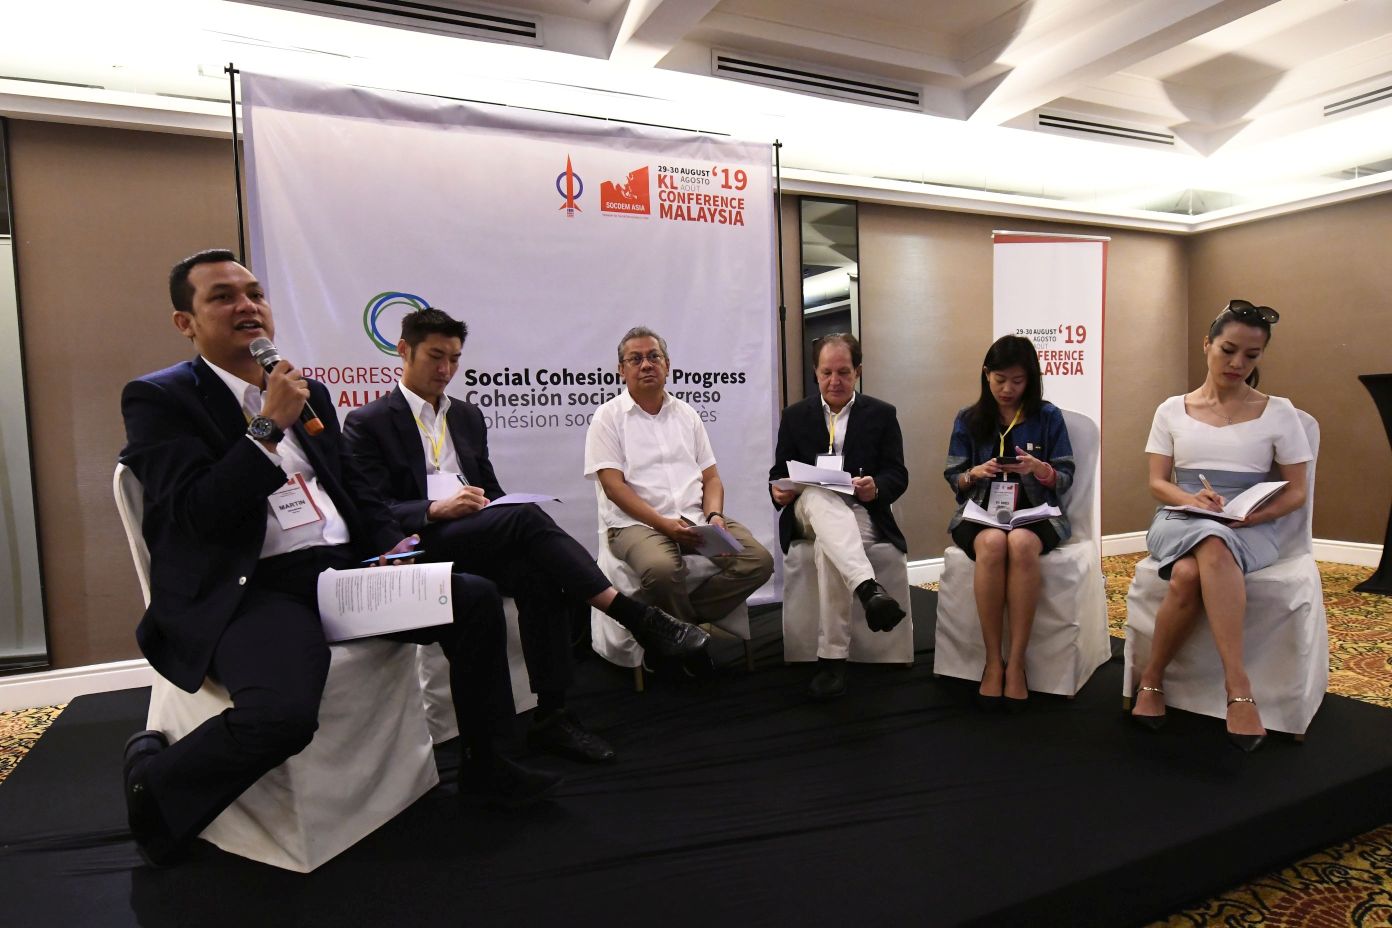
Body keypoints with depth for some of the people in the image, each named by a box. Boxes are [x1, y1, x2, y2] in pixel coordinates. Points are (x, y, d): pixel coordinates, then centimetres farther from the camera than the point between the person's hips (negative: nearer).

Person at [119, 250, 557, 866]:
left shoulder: (309, 393, 18)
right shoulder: (159, 398, 1)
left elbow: (354, 492, 22)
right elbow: (198, 514, -13)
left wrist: (392, 546, 4)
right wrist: (269, 427, -15)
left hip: (344, 569, 6)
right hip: (249, 590, -6)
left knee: (476, 599, -7)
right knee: (283, 715, -33)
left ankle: (483, 764, 10)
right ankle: (153, 777, 3)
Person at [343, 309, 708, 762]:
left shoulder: (468, 416, 21)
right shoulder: (368, 423, 4)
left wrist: (488, 504, -3)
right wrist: (436, 509, -22)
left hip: (481, 539, 5)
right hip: (419, 546, -5)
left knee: (541, 579, -28)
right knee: (527, 517, -31)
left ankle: (550, 716, -22)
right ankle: (635, 615, -31)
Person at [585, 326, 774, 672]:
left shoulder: (687, 414, 18)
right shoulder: (608, 417, 4)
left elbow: (710, 477, 15)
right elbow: (614, 486, -7)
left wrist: (714, 515, -7)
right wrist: (663, 523, -18)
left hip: (695, 519, 5)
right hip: (637, 523, -4)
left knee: (759, 560, -17)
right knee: (662, 570, -37)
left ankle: (681, 622, -8)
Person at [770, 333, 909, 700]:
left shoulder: (882, 414, 10)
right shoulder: (795, 415, 14)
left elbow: (897, 476, 4)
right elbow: (780, 473, 10)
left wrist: (876, 488, -20)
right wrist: (779, 489, -14)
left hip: (861, 514, -1)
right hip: (808, 511, 1)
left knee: (827, 544, -36)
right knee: (819, 495, -37)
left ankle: (832, 659, -31)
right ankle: (869, 589, -57)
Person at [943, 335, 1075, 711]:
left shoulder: (1048, 417, 5)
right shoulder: (968, 420, 8)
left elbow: (1065, 480, 4)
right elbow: (954, 479, 8)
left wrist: (1039, 469, -17)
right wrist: (975, 473, -14)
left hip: (1035, 511, 0)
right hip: (981, 511, 1)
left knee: (1021, 544, -37)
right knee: (992, 543, -36)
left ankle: (1016, 663, -26)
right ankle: (993, 662, -23)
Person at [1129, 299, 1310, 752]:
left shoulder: (1278, 412, 8)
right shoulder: (1172, 410, 10)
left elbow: (1295, 492, 6)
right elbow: (1157, 483, 7)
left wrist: (1255, 514, -15)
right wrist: (1191, 499, -16)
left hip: (1248, 529, -1)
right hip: (1180, 519, 1)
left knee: (1188, 575, -39)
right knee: (1204, 555, -39)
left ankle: (1151, 678, -28)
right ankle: (1238, 687, -27)